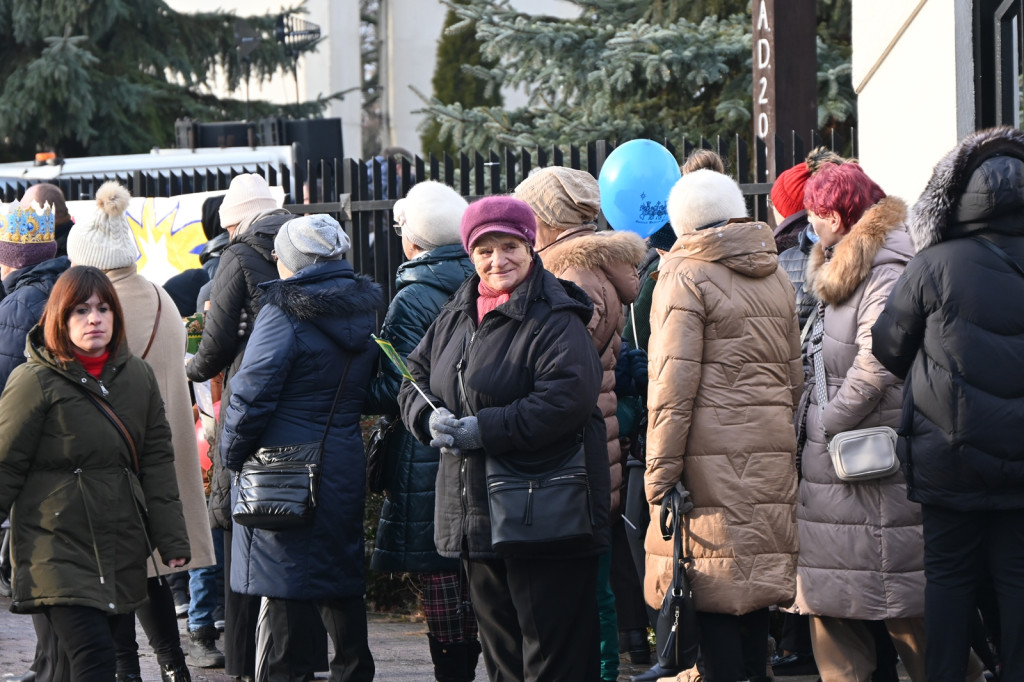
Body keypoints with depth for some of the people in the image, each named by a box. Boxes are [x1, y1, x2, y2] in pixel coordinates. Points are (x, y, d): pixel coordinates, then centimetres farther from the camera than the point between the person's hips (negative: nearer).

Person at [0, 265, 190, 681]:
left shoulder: (137, 376, 10)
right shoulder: (35, 382, -6)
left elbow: (157, 463, 14)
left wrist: (172, 540, 11)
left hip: (121, 553, 5)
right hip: (58, 550, -5)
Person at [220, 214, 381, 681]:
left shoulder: (285, 313, -15)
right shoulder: (365, 310, 8)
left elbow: (251, 394, -15)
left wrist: (233, 455, -4)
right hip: (344, 464, 7)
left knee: (282, 585, -1)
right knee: (342, 581, 14)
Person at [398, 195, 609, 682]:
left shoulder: (555, 320, -12)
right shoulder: (456, 317, 13)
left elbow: (569, 396, -24)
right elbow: (415, 378, 18)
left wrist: (484, 430, -23)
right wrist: (431, 418, -6)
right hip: (475, 512, 8)